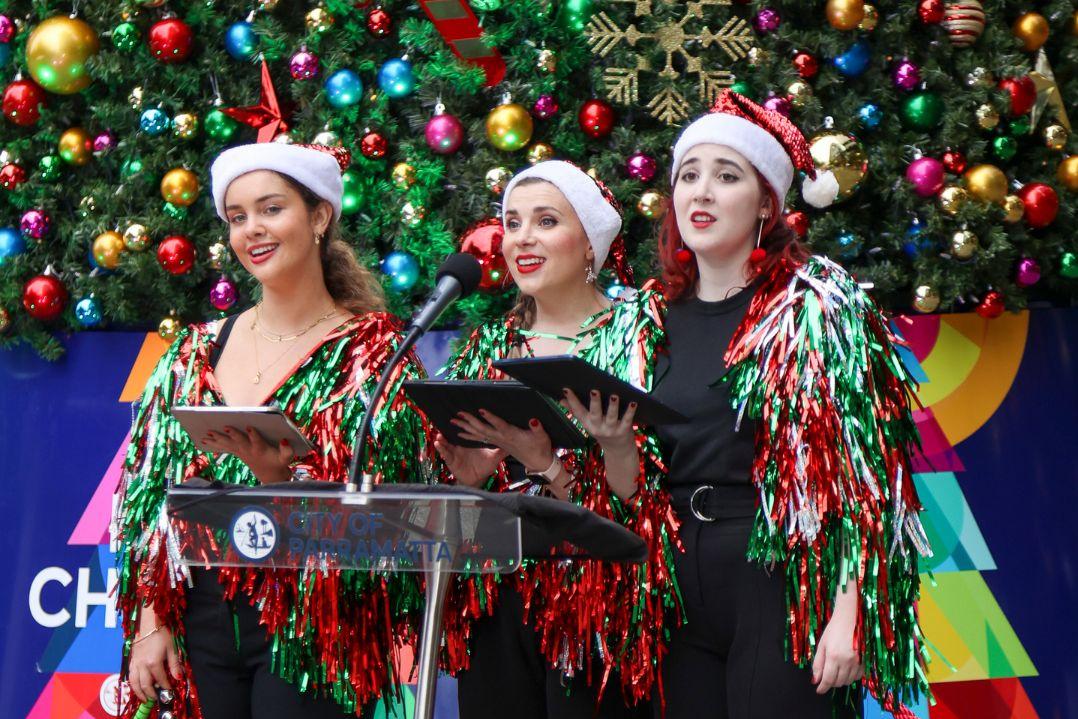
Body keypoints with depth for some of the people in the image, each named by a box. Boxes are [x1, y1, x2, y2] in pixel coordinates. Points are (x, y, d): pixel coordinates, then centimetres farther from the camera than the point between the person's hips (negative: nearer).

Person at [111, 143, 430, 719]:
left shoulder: (372, 352, -2)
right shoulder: (197, 351, 9)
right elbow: (150, 495, 9)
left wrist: (282, 475, -25)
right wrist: (150, 621, 1)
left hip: (311, 626, -3)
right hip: (201, 623, 4)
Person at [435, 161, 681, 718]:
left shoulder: (634, 329, -2)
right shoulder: (491, 344, 11)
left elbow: (639, 499, -10)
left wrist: (542, 461, -24)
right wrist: (469, 477, -7)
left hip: (598, 604, -4)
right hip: (496, 601, 4)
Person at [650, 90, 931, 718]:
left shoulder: (818, 305, -2)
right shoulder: (660, 321, 12)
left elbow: (864, 470, -9)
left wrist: (849, 612, -16)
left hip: (783, 579, -4)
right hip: (681, 589, 5)